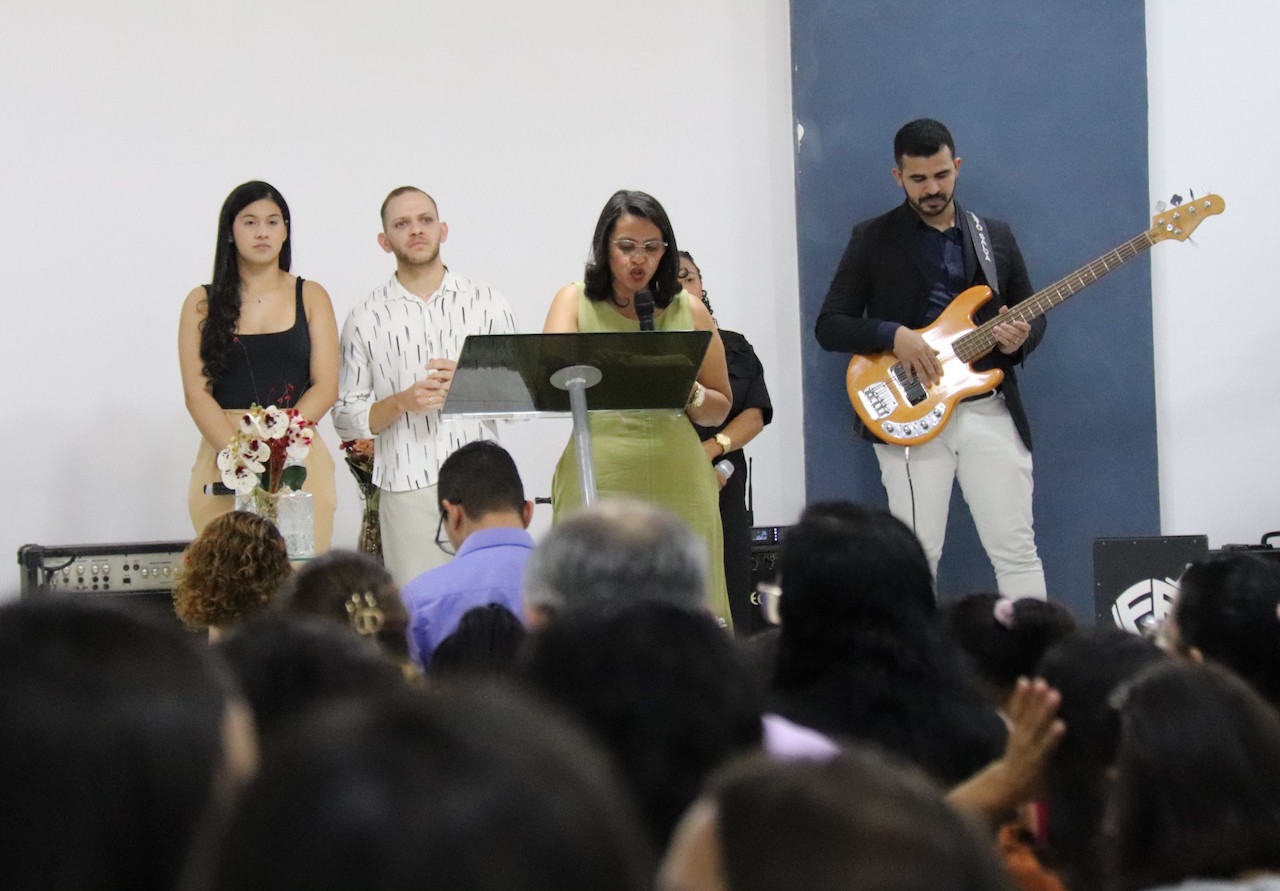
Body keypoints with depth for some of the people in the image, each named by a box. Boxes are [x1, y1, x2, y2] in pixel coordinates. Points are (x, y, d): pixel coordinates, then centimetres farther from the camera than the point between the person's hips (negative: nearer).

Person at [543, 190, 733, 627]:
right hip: (597, 484, -1)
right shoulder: (575, 301, 9)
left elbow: (720, 409, 17)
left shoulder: (688, 310, 12)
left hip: (678, 485, 1)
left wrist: (688, 394, -4)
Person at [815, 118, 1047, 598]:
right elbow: (828, 325, 1)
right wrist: (894, 335, -16)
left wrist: (1021, 337, -6)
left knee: (1016, 550, -1)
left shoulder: (995, 236, 13)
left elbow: (1033, 314, 18)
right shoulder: (873, 239, 4)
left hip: (989, 409, 2)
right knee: (917, 555, -4)